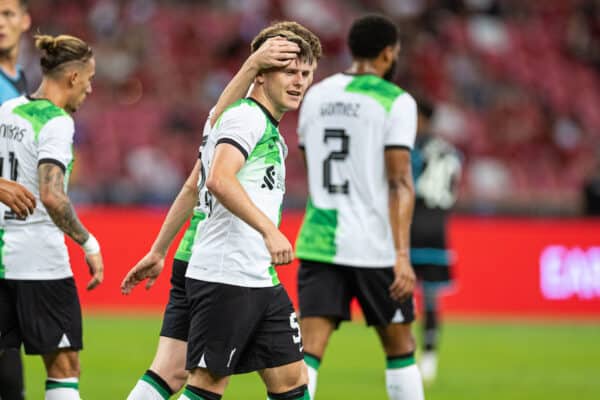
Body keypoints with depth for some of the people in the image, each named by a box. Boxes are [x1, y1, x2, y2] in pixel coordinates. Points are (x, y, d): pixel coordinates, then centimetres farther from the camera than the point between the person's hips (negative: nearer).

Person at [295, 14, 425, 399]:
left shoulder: (316, 96, 11)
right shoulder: (396, 102, -7)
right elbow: (400, 182, -14)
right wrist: (402, 256, -18)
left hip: (319, 241, 4)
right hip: (374, 248, -4)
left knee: (310, 349, -4)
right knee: (400, 347, 13)